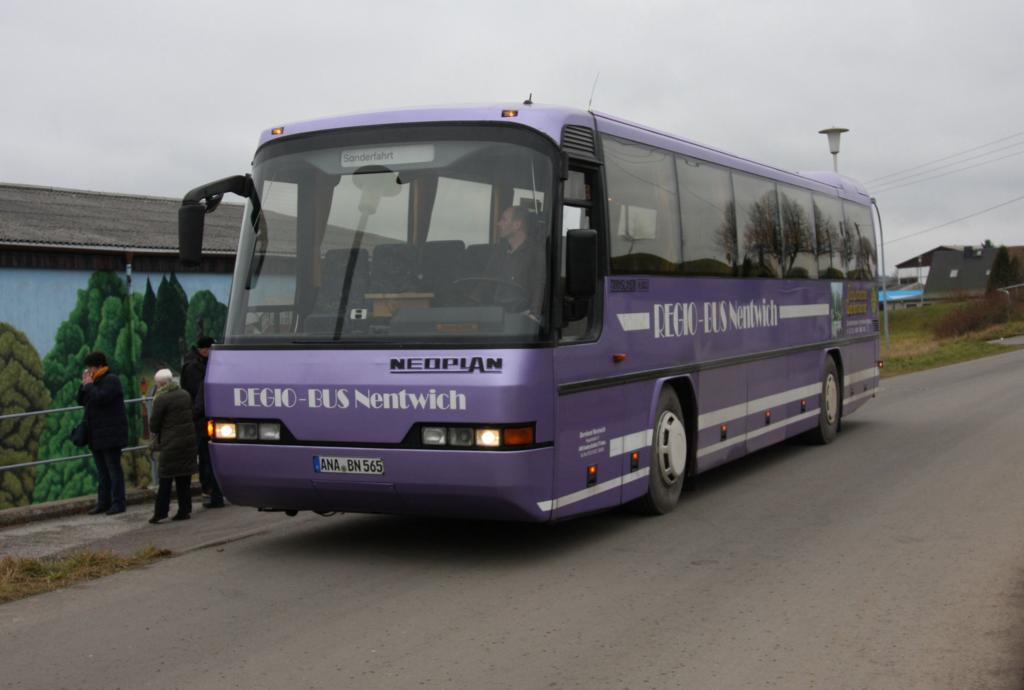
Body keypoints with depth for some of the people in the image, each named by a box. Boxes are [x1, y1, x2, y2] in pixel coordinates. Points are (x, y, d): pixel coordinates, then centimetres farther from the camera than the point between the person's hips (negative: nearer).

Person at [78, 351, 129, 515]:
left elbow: (100, 398, -26)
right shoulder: (96, 381, 17)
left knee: (113, 468, -6)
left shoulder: (111, 380, -11)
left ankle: (118, 503, -4)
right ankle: (103, 502, 15)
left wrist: (89, 385, -13)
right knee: (101, 470, 11)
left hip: (110, 433, -9)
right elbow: (81, 401, 15)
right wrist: (84, 385, 2)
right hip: (97, 434, 9)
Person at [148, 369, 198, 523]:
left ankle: (160, 512, -1)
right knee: (184, 478, 11)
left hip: (171, 442, -6)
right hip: (188, 439, 6)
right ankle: (185, 510, 11)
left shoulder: (161, 399, -13)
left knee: (166, 479, -1)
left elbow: (154, 423, -9)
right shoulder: (185, 394, 8)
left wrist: (155, 439, 11)